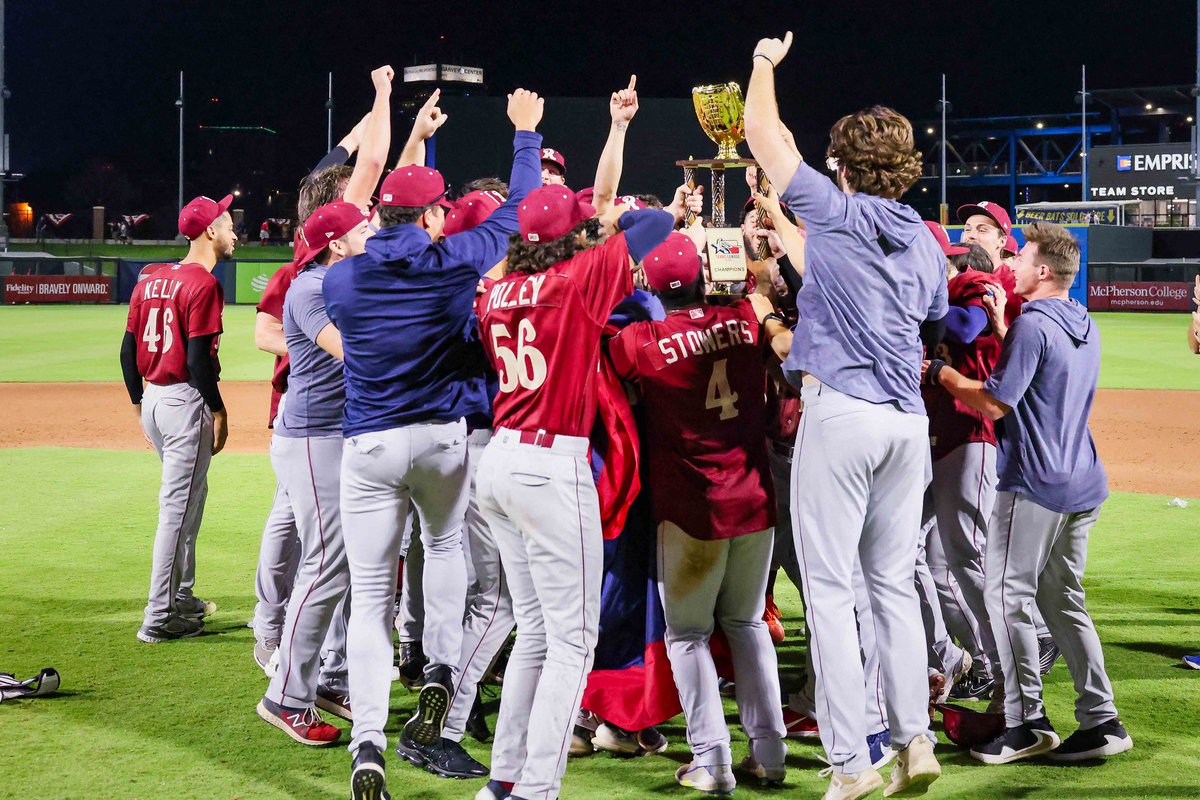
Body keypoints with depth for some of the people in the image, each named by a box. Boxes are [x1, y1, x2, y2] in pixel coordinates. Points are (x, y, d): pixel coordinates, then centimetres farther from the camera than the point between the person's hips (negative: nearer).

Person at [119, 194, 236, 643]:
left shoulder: (151, 282, 11)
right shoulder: (203, 284, -13)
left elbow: (128, 350, 13)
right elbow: (198, 358, -19)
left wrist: (139, 404, 20)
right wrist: (218, 411, -11)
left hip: (152, 400, 9)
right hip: (186, 403, -9)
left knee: (187, 498, 23)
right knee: (178, 508, -5)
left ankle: (182, 600, 31)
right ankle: (160, 619, -3)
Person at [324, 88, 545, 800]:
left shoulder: (342, 277, -1)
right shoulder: (458, 259, -4)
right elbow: (518, 208, 10)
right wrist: (527, 134, 26)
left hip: (368, 444, 0)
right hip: (445, 437, 0)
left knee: (370, 595, 0)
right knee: (446, 546, 29)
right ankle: (441, 676, 15)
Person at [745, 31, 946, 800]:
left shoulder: (836, 212, -4)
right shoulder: (927, 244, 13)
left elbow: (762, 136, 3)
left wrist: (765, 65, 21)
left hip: (840, 411, -6)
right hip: (909, 420, 6)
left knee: (831, 587, -3)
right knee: (895, 583, 14)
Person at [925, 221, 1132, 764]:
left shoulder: (1032, 323, -15)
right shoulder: (1085, 326, 14)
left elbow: (994, 403, -17)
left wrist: (941, 373, -5)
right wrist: (1002, 328, 22)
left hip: (1035, 484, -9)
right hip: (1083, 482, 9)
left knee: (1007, 594, -2)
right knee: (1063, 599, 14)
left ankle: (1026, 722, -2)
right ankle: (1101, 721, 11)